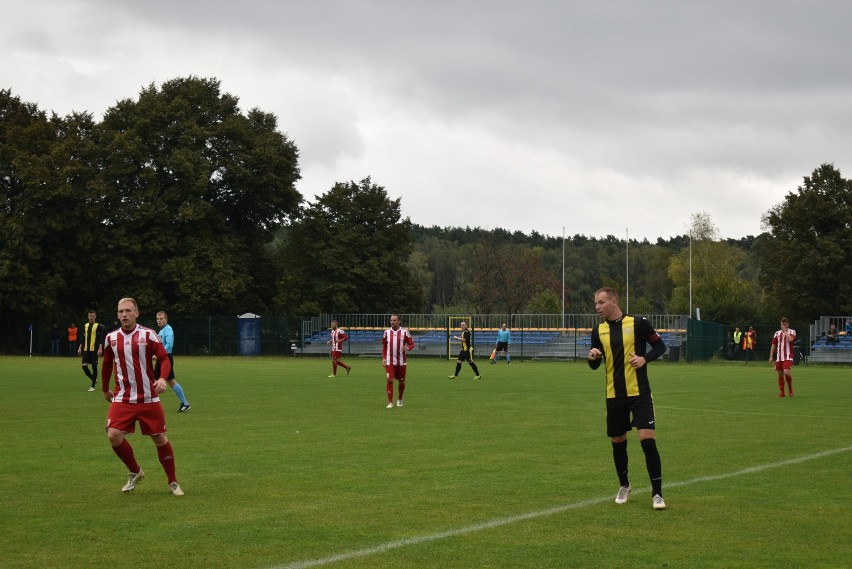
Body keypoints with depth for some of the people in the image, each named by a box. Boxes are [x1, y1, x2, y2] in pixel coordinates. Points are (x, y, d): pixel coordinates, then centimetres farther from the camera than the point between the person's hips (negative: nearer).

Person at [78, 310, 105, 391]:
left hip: (94, 349, -5)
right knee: (84, 366, -2)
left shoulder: (98, 326, -2)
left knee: (94, 367, -2)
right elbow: (83, 338, 18)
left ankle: (93, 386, 5)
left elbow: (101, 338, -8)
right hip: (86, 349, 5)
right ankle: (94, 379, 20)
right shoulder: (85, 325, 13)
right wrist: (80, 348, 13)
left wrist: (100, 348, -16)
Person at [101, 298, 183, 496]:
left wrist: (162, 378, -26)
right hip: (122, 398, 2)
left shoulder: (148, 334, -5)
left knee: (160, 438, 2)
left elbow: (164, 359, -7)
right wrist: (105, 389, 25)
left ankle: (173, 482, 17)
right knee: (114, 435, -14)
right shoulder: (111, 338, 5)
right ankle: (135, 472, 11)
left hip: (148, 398, -2)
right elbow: (107, 364, 20)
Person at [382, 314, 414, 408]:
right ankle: (390, 402, -9)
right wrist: (383, 358, 4)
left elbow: (412, 344, 2)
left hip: (401, 361, 0)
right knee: (390, 380, -12)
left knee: (401, 382, 10)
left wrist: (408, 348, -21)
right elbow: (384, 346, 15)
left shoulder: (405, 332, -1)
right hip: (390, 361, 0)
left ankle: (400, 399, 34)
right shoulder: (387, 332, 5)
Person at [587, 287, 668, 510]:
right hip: (614, 395, 4)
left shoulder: (637, 323, -7)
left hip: (639, 392, -4)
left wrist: (645, 358, -18)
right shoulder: (598, 330, 5)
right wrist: (593, 357, -12)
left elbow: (660, 346, 0)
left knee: (647, 439, -13)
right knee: (618, 441, 12)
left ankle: (657, 493, -5)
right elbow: (594, 366, 11)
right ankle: (624, 485, 35)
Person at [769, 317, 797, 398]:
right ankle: (782, 392, 13)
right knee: (780, 374, 5)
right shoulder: (777, 333, 12)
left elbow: (790, 339, -22)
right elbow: (773, 345, 14)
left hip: (788, 357, -5)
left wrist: (785, 331, -11)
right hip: (779, 357, 5)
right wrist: (771, 356, 9)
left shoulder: (792, 332, 0)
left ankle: (790, 388, 5)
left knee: (786, 372, -19)